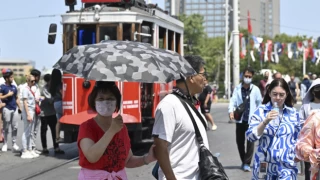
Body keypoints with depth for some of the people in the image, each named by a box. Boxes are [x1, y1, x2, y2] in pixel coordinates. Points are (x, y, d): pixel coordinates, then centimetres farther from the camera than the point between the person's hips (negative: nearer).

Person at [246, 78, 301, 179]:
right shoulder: (261, 111, -1)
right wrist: (265, 122, -19)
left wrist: (297, 154, 3)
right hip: (265, 165, -1)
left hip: (286, 166, 1)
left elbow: (298, 138, 18)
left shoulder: (293, 113, 6)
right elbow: (250, 136, -9)